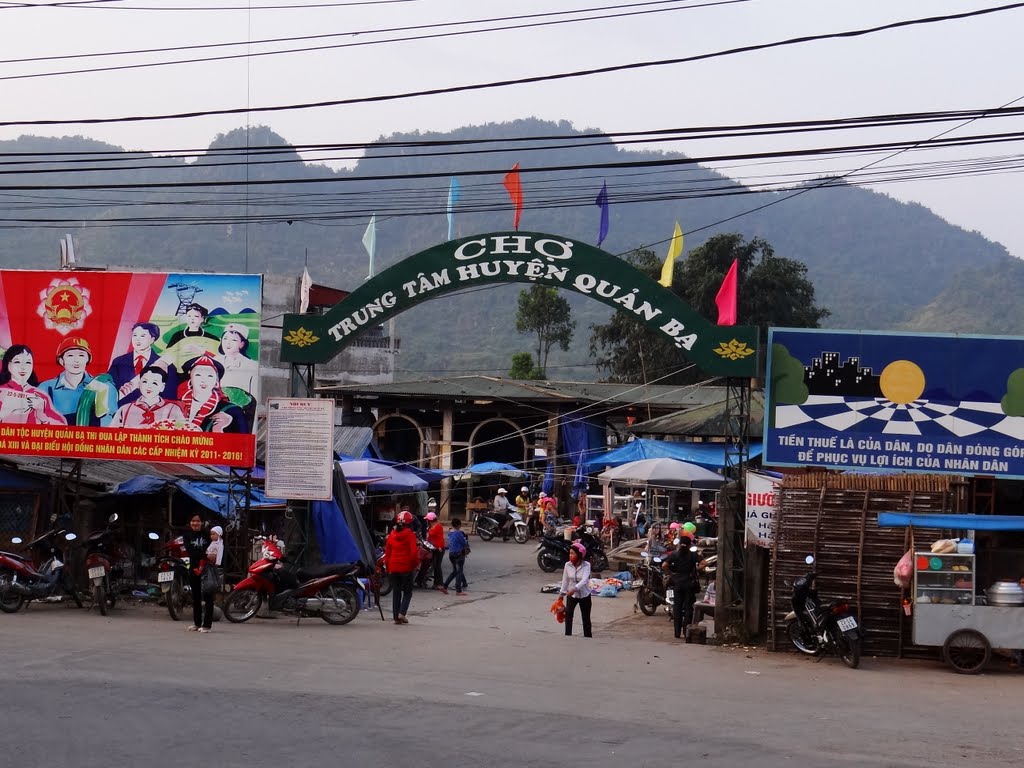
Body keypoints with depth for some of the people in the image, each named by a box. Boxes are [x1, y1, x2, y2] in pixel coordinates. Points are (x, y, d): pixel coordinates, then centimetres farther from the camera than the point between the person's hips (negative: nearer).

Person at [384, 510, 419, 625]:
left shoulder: (391, 534, 5)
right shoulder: (410, 534, -9)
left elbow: (387, 552, 9)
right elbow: (414, 552, -14)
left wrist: (388, 567, 16)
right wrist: (416, 564, 1)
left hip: (393, 567, 4)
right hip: (406, 567, -4)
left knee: (396, 592, 11)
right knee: (407, 592, 6)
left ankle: (396, 617, 8)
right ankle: (402, 613, -11)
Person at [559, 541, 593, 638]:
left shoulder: (586, 565, -17)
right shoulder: (568, 565, -8)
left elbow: (584, 580, -31)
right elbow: (565, 580, 1)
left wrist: (574, 589, -45)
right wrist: (562, 593, 4)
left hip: (584, 595, -1)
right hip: (571, 595, 1)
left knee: (586, 618, 7)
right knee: (568, 614, -19)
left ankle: (588, 636, 19)